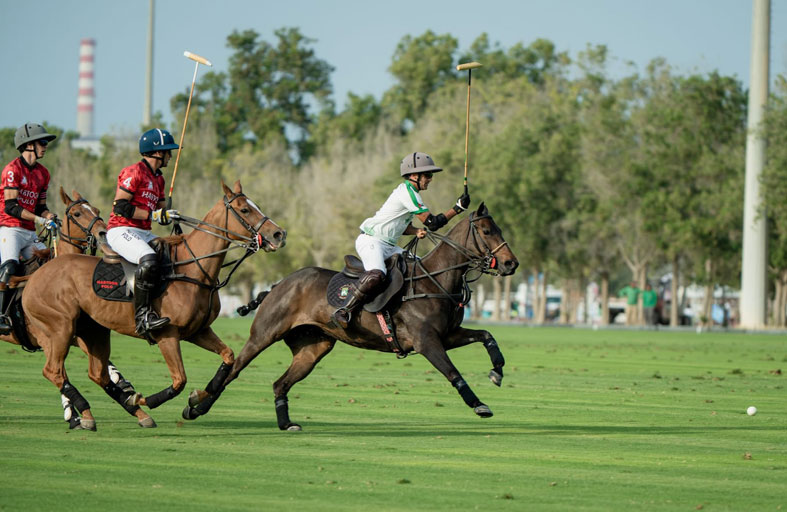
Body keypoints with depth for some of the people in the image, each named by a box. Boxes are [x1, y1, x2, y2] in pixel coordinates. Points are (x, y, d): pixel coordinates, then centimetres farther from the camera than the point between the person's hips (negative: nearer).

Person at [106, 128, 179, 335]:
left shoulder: (158, 179, 20)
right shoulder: (134, 172, -9)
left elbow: (162, 212, 24)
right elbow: (119, 207, -16)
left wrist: (171, 217, 0)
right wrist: (153, 215, -18)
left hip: (143, 233, 10)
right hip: (121, 231, -10)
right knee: (149, 260, -35)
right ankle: (142, 314, -34)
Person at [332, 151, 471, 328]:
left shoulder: (409, 192, 15)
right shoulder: (408, 194, -16)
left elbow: (402, 226, 21)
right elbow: (432, 223, -18)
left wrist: (416, 232, 0)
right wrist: (458, 208, -14)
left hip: (388, 245, 11)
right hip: (370, 241, -11)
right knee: (376, 275, -36)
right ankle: (343, 311, -26)